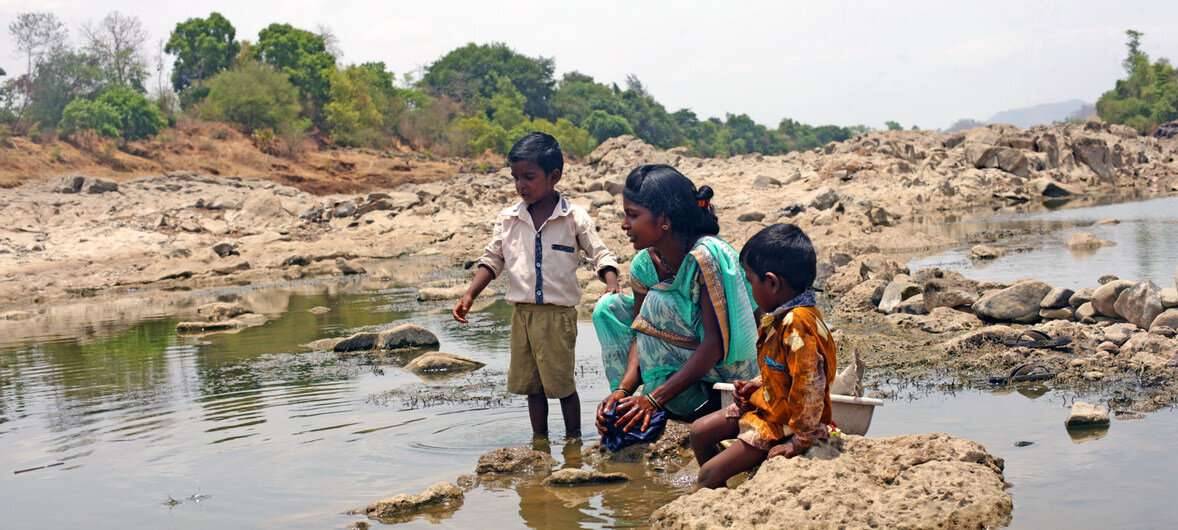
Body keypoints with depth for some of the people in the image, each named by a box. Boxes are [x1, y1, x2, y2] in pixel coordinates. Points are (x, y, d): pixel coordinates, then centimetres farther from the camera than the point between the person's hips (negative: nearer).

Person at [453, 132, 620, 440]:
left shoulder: (574, 218, -7)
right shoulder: (509, 219, 3)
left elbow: (601, 255, -6)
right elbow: (492, 259, 9)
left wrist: (612, 286, -24)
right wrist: (470, 295, -1)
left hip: (558, 313, -4)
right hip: (522, 312, 4)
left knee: (561, 382, 1)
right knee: (531, 384, 13)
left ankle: (573, 441, 17)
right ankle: (540, 443, 26)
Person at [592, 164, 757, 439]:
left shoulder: (705, 256, -26)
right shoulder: (646, 263, -4)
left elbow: (715, 343, -28)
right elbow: (641, 333, -5)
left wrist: (655, 399, -30)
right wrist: (623, 389, -23)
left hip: (725, 371, -8)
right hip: (686, 364, 8)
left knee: (657, 303, -24)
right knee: (609, 308, -1)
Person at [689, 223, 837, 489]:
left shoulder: (798, 323, -30)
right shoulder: (783, 317, 2)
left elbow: (810, 386, -31)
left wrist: (800, 439, -24)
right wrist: (756, 385, 4)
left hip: (784, 423, -10)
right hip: (767, 405, 10)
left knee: (709, 475, -11)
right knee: (700, 432, 15)